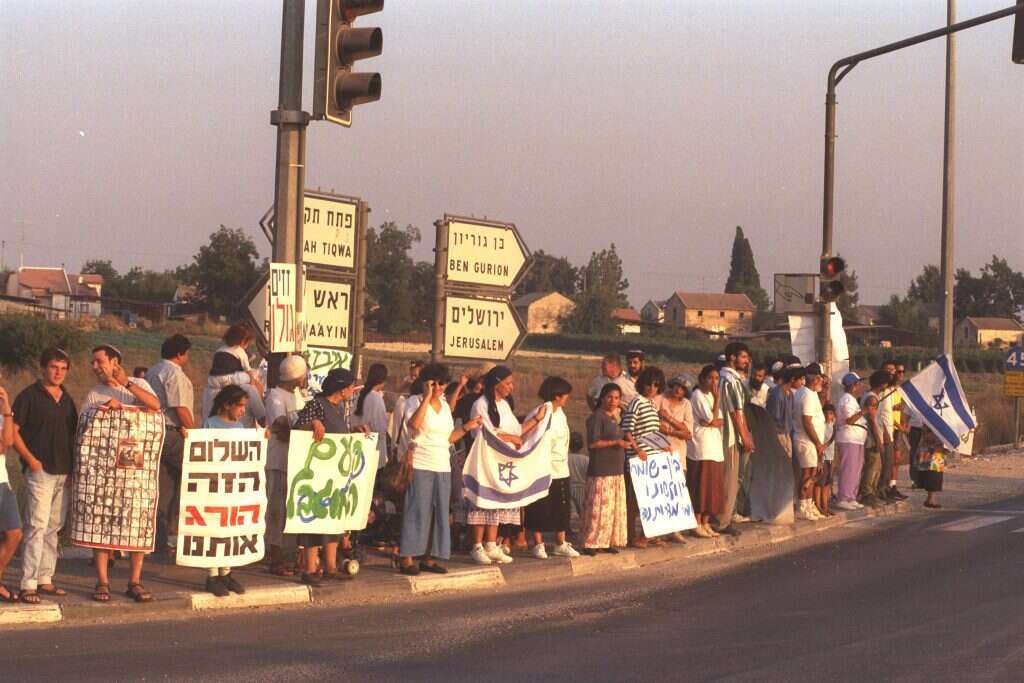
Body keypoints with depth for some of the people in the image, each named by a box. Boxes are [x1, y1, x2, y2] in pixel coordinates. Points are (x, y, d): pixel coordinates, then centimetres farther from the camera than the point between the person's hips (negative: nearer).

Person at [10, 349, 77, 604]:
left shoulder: (67, 399, 15)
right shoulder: (29, 396, -3)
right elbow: (12, 431, -6)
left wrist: (73, 468, 11)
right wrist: (30, 459, -13)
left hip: (64, 473, 7)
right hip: (40, 471, -7)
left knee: (54, 527, 9)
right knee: (37, 526, -11)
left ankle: (45, 579, 16)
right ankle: (28, 585, -11)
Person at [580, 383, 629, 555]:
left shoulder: (613, 417, 16)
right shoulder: (597, 417, -11)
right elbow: (592, 443, -18)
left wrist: (622, 444, 14)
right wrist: (615, 442, -22)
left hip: (616, 471, 9)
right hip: (601, 472, -9)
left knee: (616, 508, 10)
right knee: (599, 509, -9)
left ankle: (607, 542, 16)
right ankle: (591, 543, -5)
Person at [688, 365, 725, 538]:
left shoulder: (710, 396, 16)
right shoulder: (698, 396, -9)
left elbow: (720, 421, 10)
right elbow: (712, 419, -14)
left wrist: (714, 422, -11)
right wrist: (718, 399, -11)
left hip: (715, 447, 8)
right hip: (702, 448, -8)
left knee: (713, 487, 8)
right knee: (701, 487, -7)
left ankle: (705, 523, 14)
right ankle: (697, 524, -3)